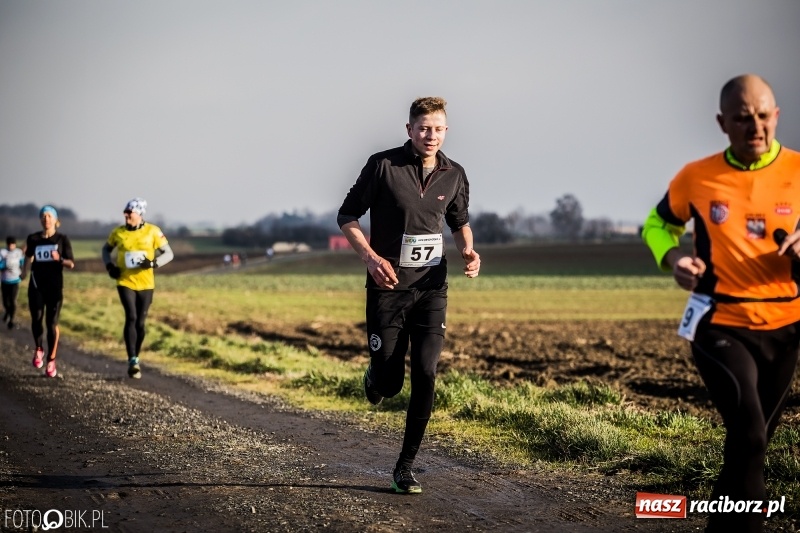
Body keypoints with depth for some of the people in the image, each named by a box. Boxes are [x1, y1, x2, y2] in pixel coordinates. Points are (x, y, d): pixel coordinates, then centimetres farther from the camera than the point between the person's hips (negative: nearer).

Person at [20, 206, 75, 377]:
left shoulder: (62, 239, -2)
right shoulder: (33, 239, 3)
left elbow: (71, 264, -4)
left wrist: (60, 259, -22)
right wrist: (24, 271, 26)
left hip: (55, 286, -1)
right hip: (36, 285, 2)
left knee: (52, 323, -3)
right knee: (36, 320, -6)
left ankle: (51, 361, 5)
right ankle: (39, 349, 23)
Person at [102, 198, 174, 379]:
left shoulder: (153, 231, -4)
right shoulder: (118, 232, 1)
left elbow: (168, 254, -1)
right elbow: (106, 249, 19)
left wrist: (153, 263, -19)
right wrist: (109, 266, 0)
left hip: (145, 284, 0)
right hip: (125, 282, 0)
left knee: (140, 322, 7)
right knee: (131, 318, -17)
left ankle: (135, 359, 25)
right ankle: (133, 361, -17)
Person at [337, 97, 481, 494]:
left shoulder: (454, 175, 3)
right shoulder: (383, 165, -9)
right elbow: (347, 216, -3)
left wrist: (468, 251, -1)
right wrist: (370, 257, -18)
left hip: (431, 288, 3)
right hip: (388, 286, -2)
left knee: (425, 375, -9)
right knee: (390, 383, -1)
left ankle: (405, 468, 2)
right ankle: (375, 377, 41)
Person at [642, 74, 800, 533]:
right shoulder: (697, 178, -7)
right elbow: (659, 223, 12)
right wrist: (673, 257, -9)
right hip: (720, 326, -3)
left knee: (756, 437, 16)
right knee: (749, 434, -21)